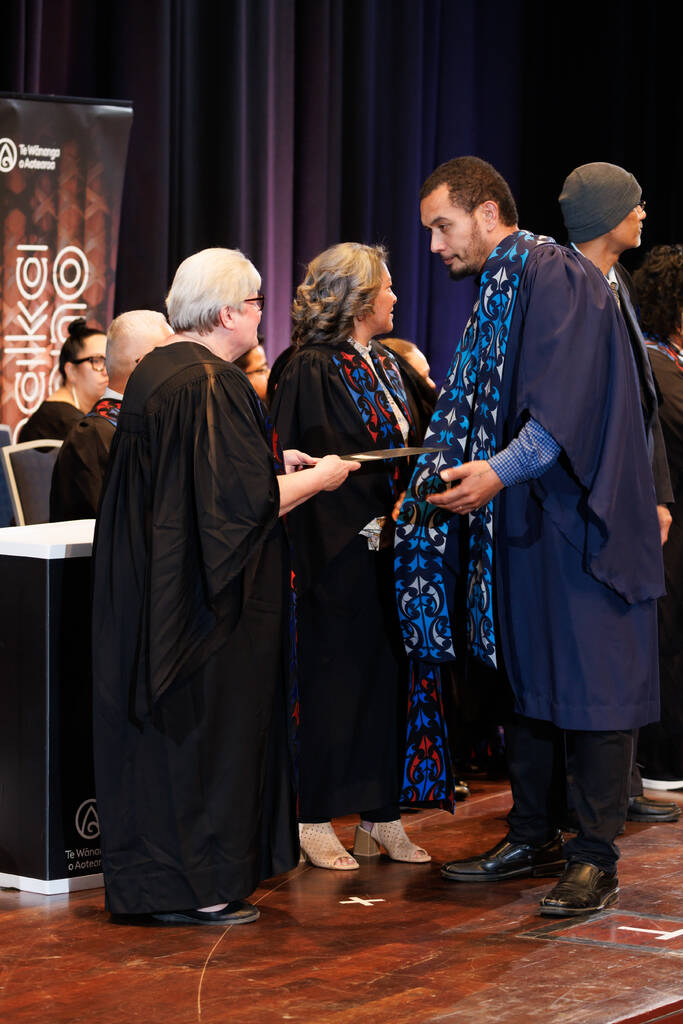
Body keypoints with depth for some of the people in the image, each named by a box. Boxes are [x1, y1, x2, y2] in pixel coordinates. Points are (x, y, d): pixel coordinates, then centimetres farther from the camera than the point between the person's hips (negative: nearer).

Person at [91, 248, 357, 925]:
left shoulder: (151, 373, 10)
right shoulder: (212, 384, -19)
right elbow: (245, 500, -21)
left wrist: (272, 463, 20)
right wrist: (317, 478, -5)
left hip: (148, 588, 9)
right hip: (208, 603, -9)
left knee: (160, 729, 14)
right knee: (204, 725, -1)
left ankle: (148, 875, 21)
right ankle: (198, 886, 5)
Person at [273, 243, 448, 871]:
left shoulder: (386, 366, 17)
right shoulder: (312, 370, -9)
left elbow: (408, 445, 16)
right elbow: (316, 464, -14)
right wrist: (389, 500, -19)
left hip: (384, 543, 8)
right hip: (338, 550, -8)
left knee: (386, 675, 7)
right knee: (336, 675, -4)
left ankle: (380, 815, 13)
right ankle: (316, 821, 3)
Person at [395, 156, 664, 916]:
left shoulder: (556, 278, -11)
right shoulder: (496, 292, 17)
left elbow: (565, 401, -22)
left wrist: (500, 470, -31)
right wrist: (454, 474, 14)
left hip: (570, 517, -9)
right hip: (517, 523, 9)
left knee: (584, 680, -6)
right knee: (525, 677, 12)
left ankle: (595, 857, -3)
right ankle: (533, 838, 20)